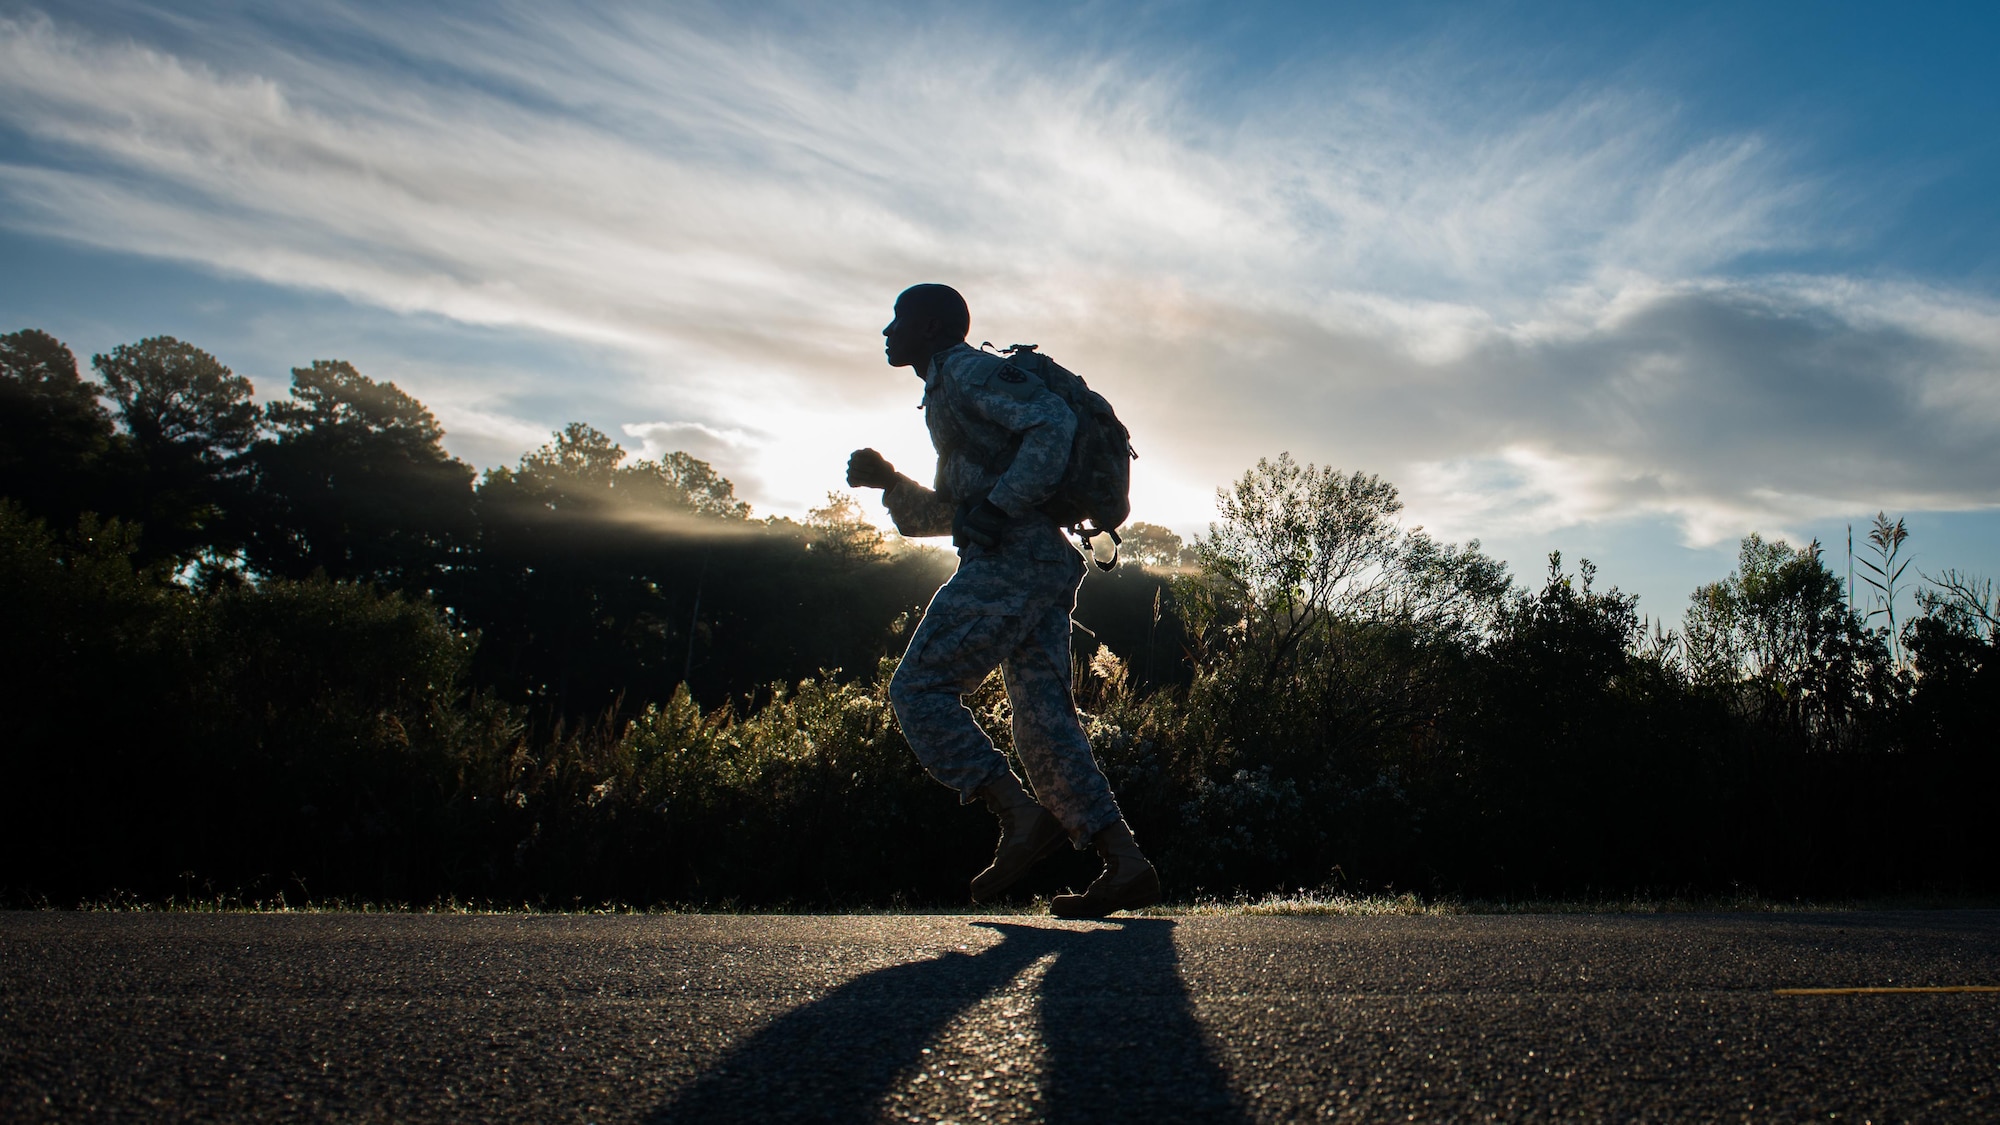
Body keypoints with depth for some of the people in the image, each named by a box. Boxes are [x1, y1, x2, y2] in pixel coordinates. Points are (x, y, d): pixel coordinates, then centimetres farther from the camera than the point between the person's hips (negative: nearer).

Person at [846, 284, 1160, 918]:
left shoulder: (970, 371, 0)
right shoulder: (947, 395, 30)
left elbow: (1054, 422, -15)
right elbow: (943, 514, 33)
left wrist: (999, 507, -20)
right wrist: (888, 480, 21)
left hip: (1011, 559, -10)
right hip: (1047, 566, 10)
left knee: (920, 688, -8)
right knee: (1044, 721, 3)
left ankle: (1022, 816, -16)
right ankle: (1127, 865, -4)